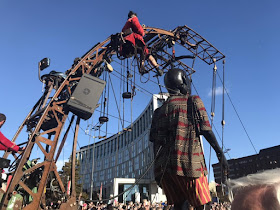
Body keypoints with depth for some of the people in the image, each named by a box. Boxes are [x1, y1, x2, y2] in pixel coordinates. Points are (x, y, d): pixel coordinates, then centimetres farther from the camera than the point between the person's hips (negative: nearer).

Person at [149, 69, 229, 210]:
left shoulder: (159, 111, 15)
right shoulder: (193, 101, 3)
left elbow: (154, 142, 13)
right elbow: (206, 130, -5)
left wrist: (158, 170, 19)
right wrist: (220, 153, 3)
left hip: (164, 166, 5)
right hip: (188, 162, -5)